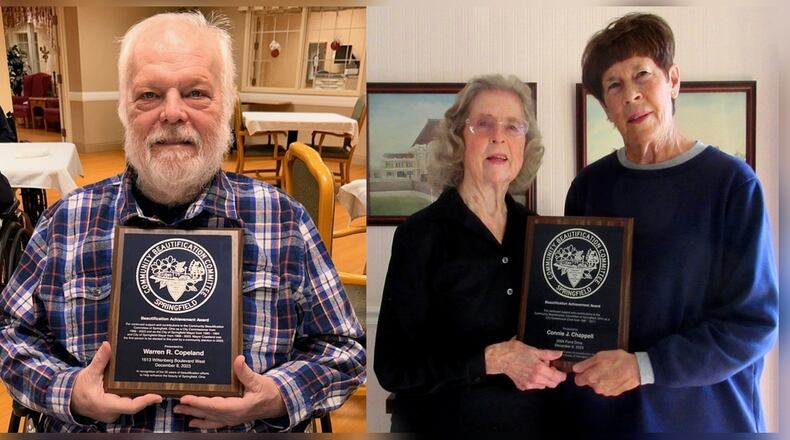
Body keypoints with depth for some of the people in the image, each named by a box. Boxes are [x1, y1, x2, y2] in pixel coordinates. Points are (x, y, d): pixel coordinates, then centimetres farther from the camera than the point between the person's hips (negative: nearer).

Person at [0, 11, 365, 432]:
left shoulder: (284, 219, -1)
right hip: (91, 426, 1)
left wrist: (279, 397, -13)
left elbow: (343, 348, 4)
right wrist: (68, 392, -6)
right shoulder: (68, 220, 3)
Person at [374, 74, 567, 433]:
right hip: (445, 421, -4)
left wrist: (560, 360, -6)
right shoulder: (422, 234, -15)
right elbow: (393, 367, -17)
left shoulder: (534, 228, 0)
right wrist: (492, 360, -24)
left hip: (532, 419, 5)